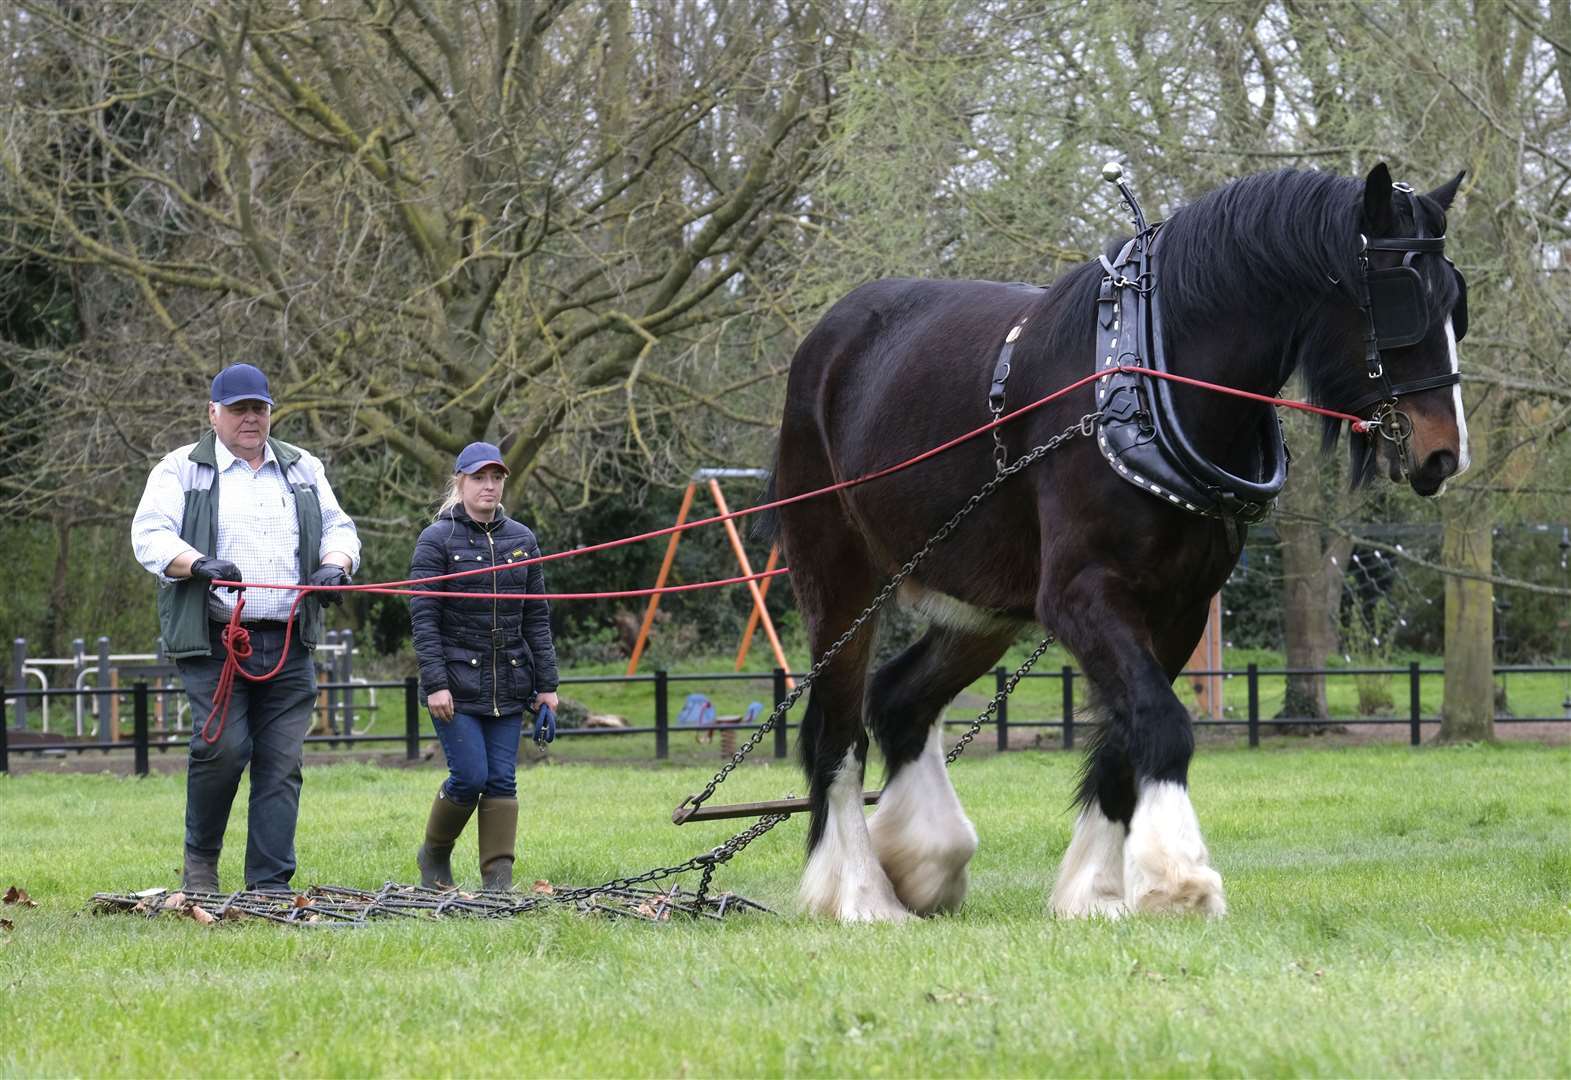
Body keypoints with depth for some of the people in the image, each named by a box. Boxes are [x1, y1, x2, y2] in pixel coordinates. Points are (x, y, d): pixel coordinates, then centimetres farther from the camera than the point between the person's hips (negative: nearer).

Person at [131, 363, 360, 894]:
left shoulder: (303, 470, 20)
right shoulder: (182, 470, 6)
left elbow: (339, 528, 19)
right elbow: (150, 536, -5)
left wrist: (334, 566, -4)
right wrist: (198, 563, -24)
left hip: (288, 647, 4)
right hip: (213, 641, -4)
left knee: (281, 762, -1)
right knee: (223, 746, -17)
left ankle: (270, 884, 2)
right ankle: (201, 855, 6)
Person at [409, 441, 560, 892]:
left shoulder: (521, 539, 10)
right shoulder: (437, 540, -3)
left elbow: (537, 617, 12)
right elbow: (424, 618, -7)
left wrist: (546, 684, 7)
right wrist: (435, 682, -14)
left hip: (508, 684, 4)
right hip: (456, 684, -4)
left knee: (502, 781, 0)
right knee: (470, 776, -8)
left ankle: (498, 877, 3)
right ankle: (434, 853, 16)